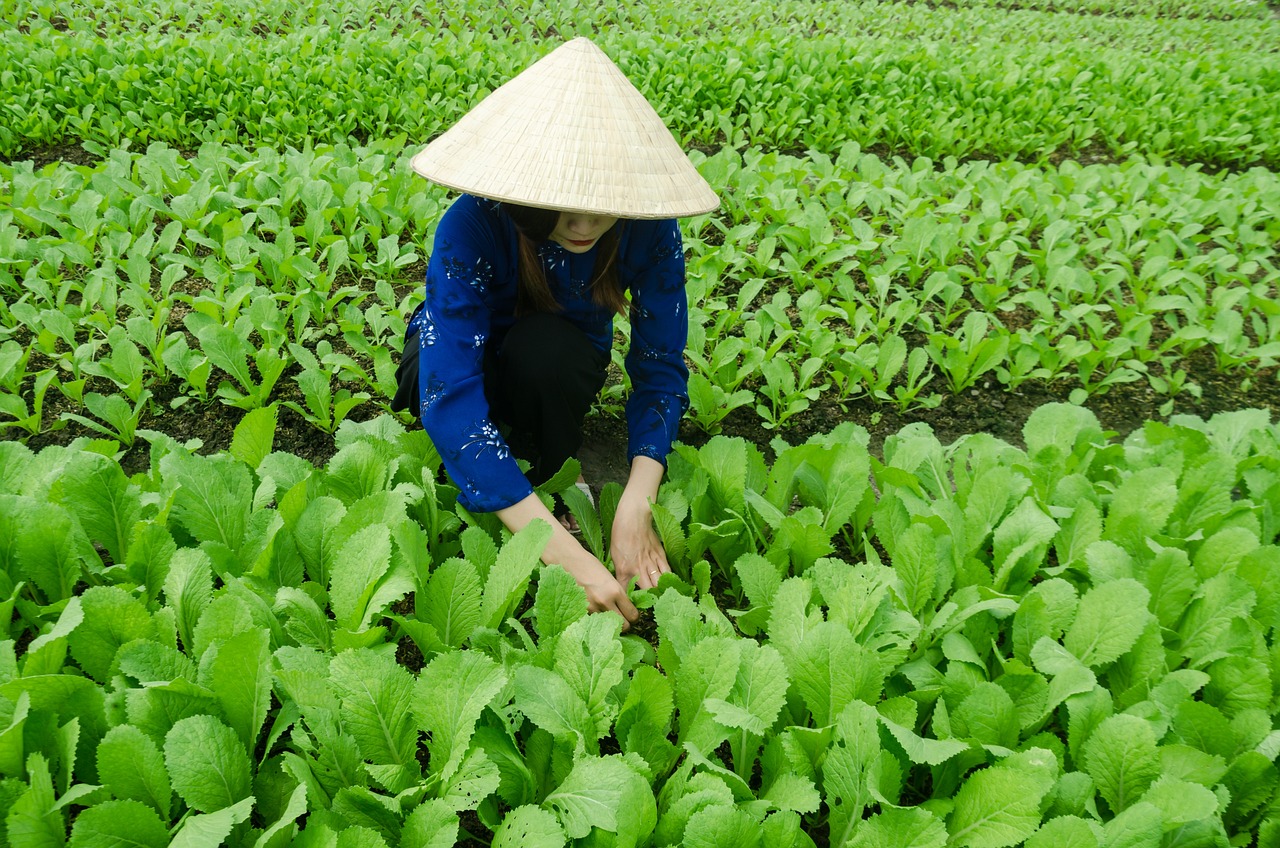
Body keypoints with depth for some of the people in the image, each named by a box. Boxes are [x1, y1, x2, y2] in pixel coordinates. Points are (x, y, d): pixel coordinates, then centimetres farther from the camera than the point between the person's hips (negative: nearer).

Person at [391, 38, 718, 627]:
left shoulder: (649, 230, -28)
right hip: (467, 354, -1)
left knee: (544, 348, -36)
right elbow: (451, 398, -43)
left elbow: (660, 368, -21)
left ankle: (556, 473, -6)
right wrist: (567, 555, -49)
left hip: (561, 368, 1)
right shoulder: (473, 226, -36)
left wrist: (636, 504, -38)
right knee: (437, 371, -37)